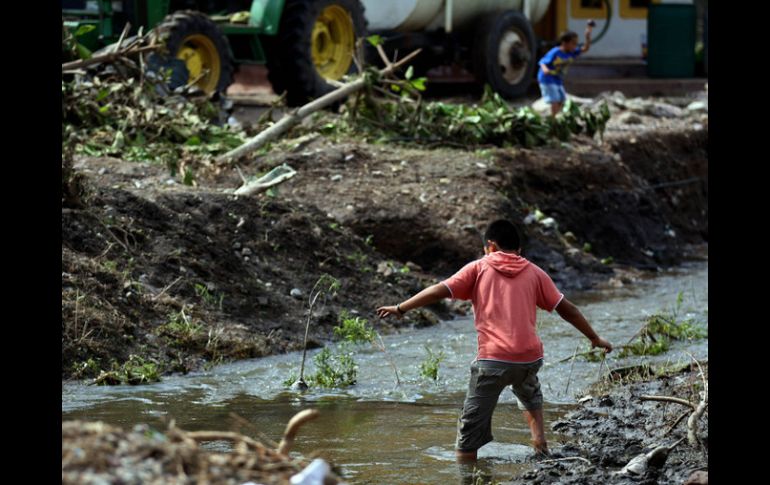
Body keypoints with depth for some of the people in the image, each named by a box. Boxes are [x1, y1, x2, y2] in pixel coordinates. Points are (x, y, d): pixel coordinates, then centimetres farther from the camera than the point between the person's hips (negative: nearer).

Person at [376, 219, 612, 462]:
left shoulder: (478, 268, 8)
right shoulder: (534, 273, 13)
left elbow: (440, 290, 0)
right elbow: (566, 308, 14)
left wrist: (401, 308, 7)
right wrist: (595, 338, 24)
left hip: (493, 359, -4)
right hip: (530, 358, 4)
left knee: (471, 426, 2)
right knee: (529, 394, 37)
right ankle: (540, 443, 23)